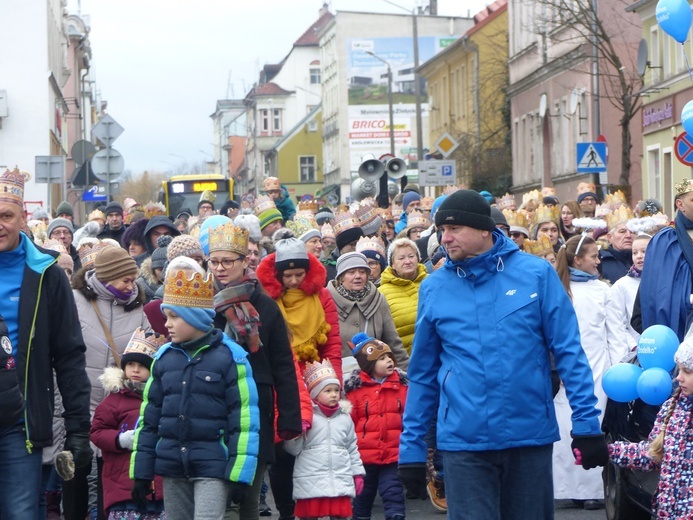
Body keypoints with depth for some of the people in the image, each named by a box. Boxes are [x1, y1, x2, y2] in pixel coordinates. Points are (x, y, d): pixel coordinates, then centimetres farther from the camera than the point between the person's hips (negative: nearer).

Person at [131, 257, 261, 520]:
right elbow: (149, 417, 13)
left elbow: (244, 419, -8)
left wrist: (239, 474, -13)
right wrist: (141, 472, 10)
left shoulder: (230, 357, -6)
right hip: (172, 467, 6)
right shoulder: (164, 358, 9)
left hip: (213, 466, -6)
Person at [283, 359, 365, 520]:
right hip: (310, 482, -3)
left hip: (341, 482, 3)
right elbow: (293, 448, -5)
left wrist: (358, 473, 14)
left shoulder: (345, 417, 11)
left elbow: (352, 448, 17)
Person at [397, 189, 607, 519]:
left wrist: (586, 422, -7)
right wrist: (411, 448, 7)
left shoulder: (536, 273, -2)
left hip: (532, 436, 0)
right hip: (463, 442, 0)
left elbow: (569, 352, -1)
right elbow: (422, 374, 9)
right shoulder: (433, 288, 3)